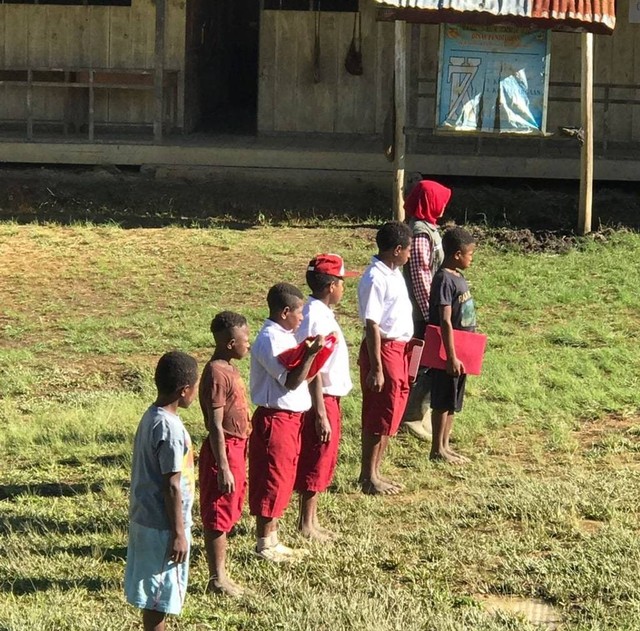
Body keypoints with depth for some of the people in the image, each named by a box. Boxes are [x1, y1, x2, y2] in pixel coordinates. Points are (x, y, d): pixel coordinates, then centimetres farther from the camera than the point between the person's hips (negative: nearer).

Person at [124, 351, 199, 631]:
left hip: (146, 517, 9)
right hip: (162, 525, -9)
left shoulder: (151, 416, 5)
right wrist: (178, 533, -16)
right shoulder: (170, 428, -24)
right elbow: (171, 485, -22)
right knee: (159, 595, 3)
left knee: (154, 593, 18)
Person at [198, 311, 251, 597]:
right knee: (218, 516, 0)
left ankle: (220, 574, 26)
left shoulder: (229, 369, 9)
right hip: (224, 450, -10)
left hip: (236, 448, 10)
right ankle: (217, 579, 9)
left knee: (226, 515, 16)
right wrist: (223, 468, -23)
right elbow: (215, 426, -22)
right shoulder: (217, 374, -21)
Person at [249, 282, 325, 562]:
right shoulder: (269, 340, -19)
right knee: (272, 482, -1)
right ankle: (264, 544, 8)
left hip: (291, 418, 10)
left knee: (282, 481, 15)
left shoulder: (283, 336, 11)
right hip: (275, 420, -10)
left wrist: (310, 353, 7)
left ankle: (271, 539, 25)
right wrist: (311, 353, -28)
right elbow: (291, 381, -24)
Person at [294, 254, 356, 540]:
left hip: (329, 398, 10)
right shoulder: (316, 318, -21)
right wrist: (320, 413, -22)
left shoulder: (322, 313, 9)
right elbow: (313, 371, -22)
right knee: (316, 462, 1)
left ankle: (311, 520, 26)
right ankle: (307, 524, 11)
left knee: (323, 462, 16)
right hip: (320, 399, -10)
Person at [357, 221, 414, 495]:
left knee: (391, 413, 15)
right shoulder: (375, 279, -19)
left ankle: (374, 472, 24)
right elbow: (372, 325, -20)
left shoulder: (393, 273, 10)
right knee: (379, 417, -1)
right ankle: (368, 477, 8)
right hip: (384, 350, -10)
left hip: (399, 349, 10)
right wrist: (376, 369, -21)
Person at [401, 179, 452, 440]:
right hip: (422, 311, -10)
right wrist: (430, 315, -18)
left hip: (428, 309, 10)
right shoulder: (420, 233, -20)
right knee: (425, 365, -3)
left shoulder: (427, 228, 11)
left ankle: (418, 413, 25)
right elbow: (420, 278, -21)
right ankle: (411, 418, 6)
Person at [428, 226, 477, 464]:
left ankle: (445, 446, 24)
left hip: (461, 351, 9)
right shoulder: (444, 280, -19)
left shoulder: (457, 277, 9)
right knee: (442, 402, 1)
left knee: (453, 402, 15)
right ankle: (437, 450, 10)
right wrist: (451, 357, -23)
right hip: (448, 353, -9)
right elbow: (445, 322, -22)